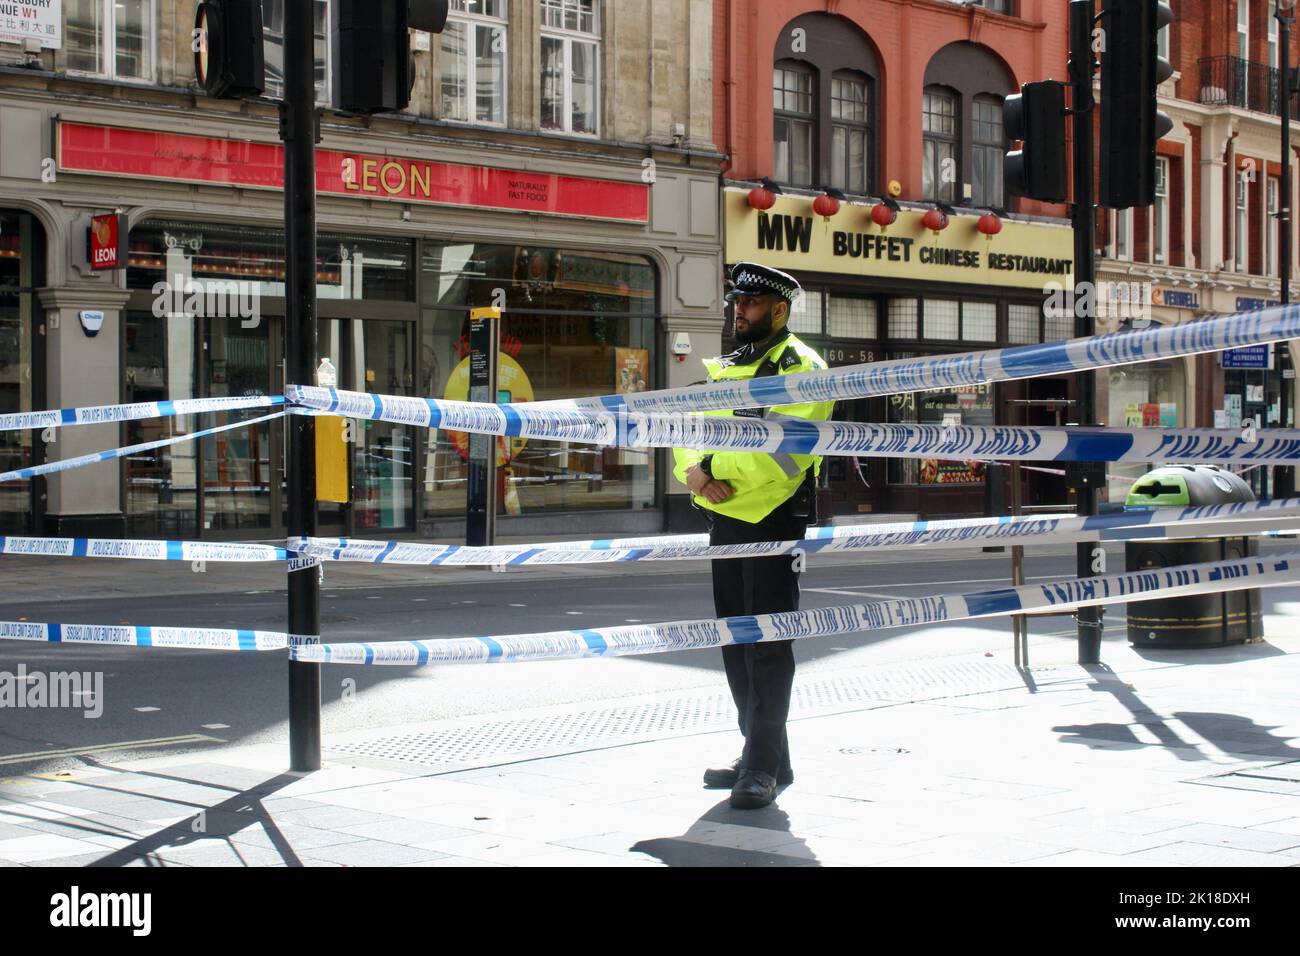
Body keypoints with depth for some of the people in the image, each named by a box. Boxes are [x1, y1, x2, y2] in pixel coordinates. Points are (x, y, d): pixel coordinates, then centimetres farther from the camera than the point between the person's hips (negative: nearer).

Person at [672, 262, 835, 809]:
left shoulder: (801, 367, -5)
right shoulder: (721, 370, 20)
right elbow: (689, 436, 12)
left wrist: (716, 466, -19)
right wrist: (695, 471, -10)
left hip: (774, 518, -8)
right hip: (725, 518, 8)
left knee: (767, 643, -7)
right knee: (736, 642, 12)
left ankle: (764, 765, -4)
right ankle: (763, 757, 21)